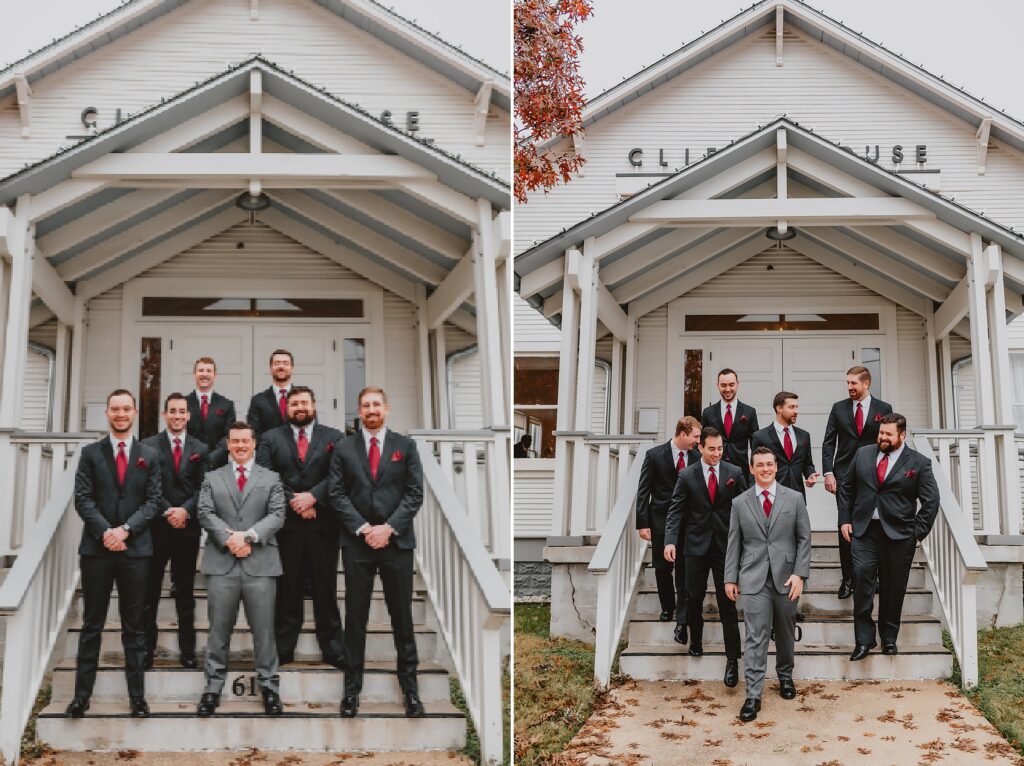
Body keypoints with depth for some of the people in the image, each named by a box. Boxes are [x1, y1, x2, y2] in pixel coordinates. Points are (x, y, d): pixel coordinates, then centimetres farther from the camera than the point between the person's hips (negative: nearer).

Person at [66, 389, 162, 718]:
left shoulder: (148, 455, 8)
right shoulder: (91, 453, 6)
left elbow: (154, 500, 2)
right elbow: (83, 498, -1)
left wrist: (126, 529, -12)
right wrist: (104, 532, -13)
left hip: (135, 548, 0)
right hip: (96, 548, 0)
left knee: (134, 627, 5)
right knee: (91, 625, 4)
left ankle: (137, 696, 9)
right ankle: (82, 695, 9)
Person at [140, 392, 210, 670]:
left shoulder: (200, 449, 9)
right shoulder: (148, 446, 4)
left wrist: (185, 510, -12)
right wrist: (167, 511, -12)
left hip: (188, 527, 1)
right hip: (156, 526, -1)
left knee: (186, 592, 6)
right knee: (150, 592, 1)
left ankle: (187, 651, 11)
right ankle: (146, 649, 7)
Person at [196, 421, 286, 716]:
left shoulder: (271, 479, 11)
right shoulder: (212, 478, 13)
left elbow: (277, 515, 0)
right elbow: (205, 514, 1)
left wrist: (248, 536, -14)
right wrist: (228, 538, -14)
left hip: (260, 563, 0)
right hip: (221, 563, 1)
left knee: (264, 629, 2)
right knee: (219, 629, 4)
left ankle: (269, 686, 10)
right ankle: (213, 686, 12)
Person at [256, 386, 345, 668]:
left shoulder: (334, 438, 9)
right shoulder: (271, 439, 10)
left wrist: (312, 496, -15)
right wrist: (293, 502, -11)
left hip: (323, 524, 0)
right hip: (286, 525, 0)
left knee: (326, 589, 4)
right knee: (287, 590, 4)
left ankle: (334, 650, 9)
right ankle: (283, 650, 10)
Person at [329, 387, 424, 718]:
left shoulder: (405, 446, 5)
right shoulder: (344, 448, 6)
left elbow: (415, 492, 0)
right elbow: (337, 494, 1)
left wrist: (389, 527, -11)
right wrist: (363, 528, -11)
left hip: (397, 541, 0)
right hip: (356, 542, 0)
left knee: (402, 615, 6)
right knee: (355, 616, 4)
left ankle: (409, 684, 16)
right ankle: (352, 687, 12)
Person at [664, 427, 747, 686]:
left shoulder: (734, 473, 1)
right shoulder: (687, 475, -1)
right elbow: (675, 510, -3)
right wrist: (670, 541, -16)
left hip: (726, 545, -1)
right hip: (696, 545, 1)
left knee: (727, 603, -1)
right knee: (694, 597, 11)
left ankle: (732, 659, 3)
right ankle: (696, 639, 36)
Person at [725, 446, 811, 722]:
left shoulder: (795, 498, 3)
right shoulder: (740, 503, 4)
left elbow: (804, 539, 2)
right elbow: (734, 544, 6)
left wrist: (799, 574, -7)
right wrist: (730, 578, 2)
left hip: (786, 577, 1)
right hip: (754, 578, -1)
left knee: (785, 632, 14)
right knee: (755, 636, -6)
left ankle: (785, 675, 37)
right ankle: (753, 695, -5)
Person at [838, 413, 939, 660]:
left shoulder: (919, 463, -1)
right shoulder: (863, 454, 8)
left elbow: (931, 501, 0)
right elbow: (845, 489, 14)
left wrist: (918, 533, -5)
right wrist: (845, 520, 7)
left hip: (898, 535, -1)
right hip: (863, 530, 2)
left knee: (893, 588, 6)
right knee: (862, 580, -8)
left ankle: (889, 638, 23)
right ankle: (864, 639, -1)